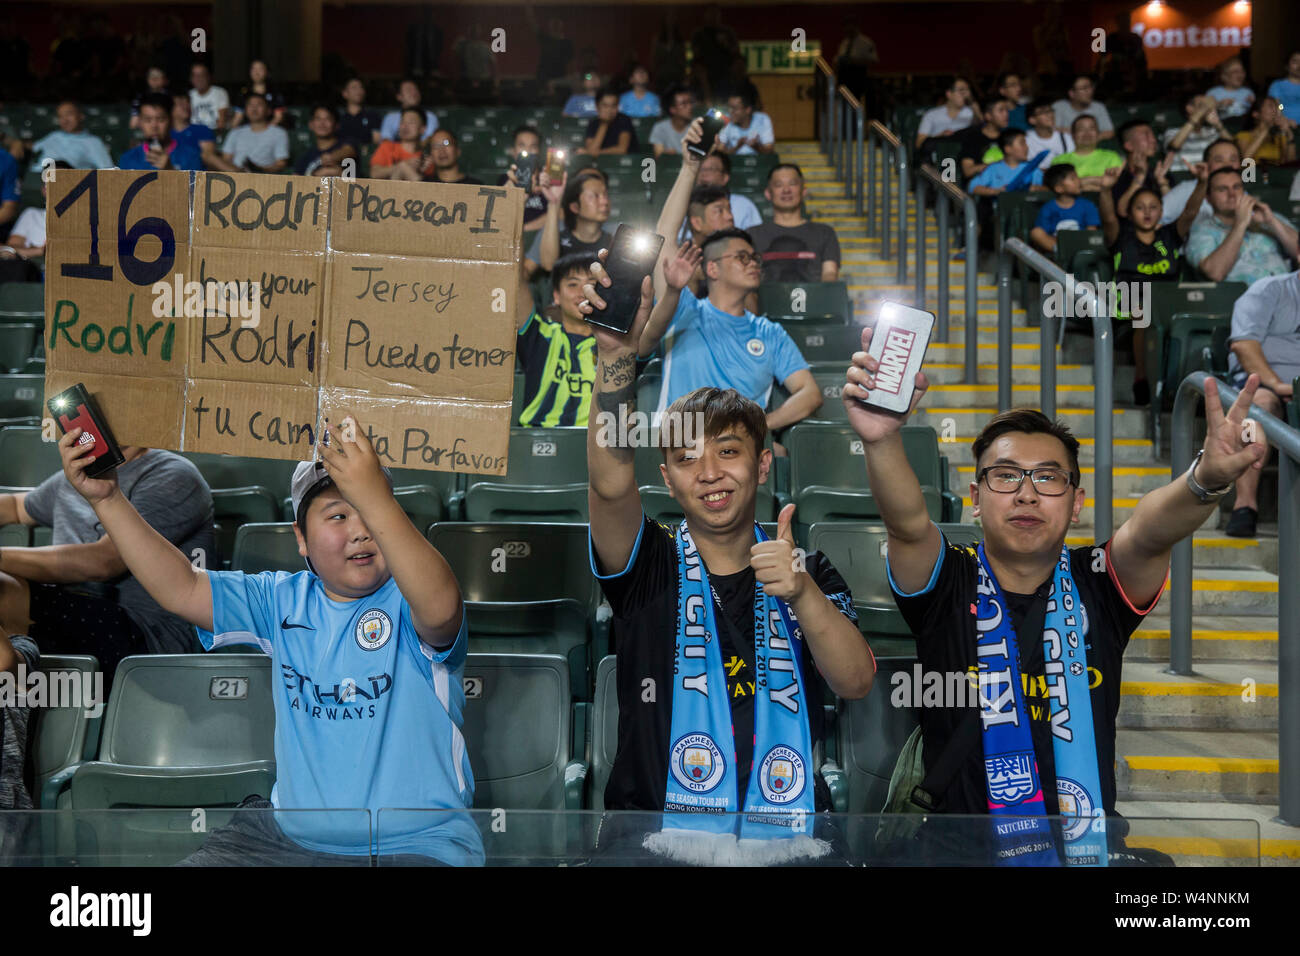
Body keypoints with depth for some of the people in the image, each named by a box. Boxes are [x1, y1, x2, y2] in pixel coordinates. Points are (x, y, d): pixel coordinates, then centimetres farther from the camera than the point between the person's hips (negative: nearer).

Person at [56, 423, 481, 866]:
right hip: (289, 830, 5)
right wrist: (106, 498, -6)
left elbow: (440, 609, -33)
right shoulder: (284, 601, 10)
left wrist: (374, 498, -45)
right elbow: (181, 590, 3)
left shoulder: (406, 601, -8)